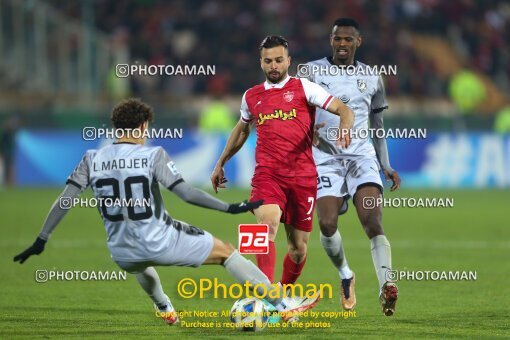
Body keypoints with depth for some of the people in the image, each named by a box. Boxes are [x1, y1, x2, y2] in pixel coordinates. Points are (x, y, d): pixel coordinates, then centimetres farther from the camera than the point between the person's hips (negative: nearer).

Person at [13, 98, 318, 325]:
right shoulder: (153, 155, -12)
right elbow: (187, 193, -17)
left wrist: (41, 241, 5)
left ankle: (165, 310, 60)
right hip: (161, 244, -4)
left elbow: (64, 201, -3)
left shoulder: (92, 160, -2)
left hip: (123, 254, 4)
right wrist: (231, 208, -12)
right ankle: (283, 305, 11)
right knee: (226, 251, 12)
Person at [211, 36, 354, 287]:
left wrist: (344, 128, -25)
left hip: (302, 177, -1)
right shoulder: (251, 96, 16)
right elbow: (241, 130, 34)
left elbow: (343, 110, -2)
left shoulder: (303, 88, 5)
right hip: (267, 175, 1)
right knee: (267, 227, -26)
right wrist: (220, 164, 37)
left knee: (299, 246, 5)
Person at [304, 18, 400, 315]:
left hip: (361, 155, 1)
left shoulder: (372, 79, 12)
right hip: (325, 156, -1)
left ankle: (386, 286, -33)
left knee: (372, 219, -20)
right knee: (327, 224, -13)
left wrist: (386, 167, 13)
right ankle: (346, 276, 16)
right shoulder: (312, 72, 4)